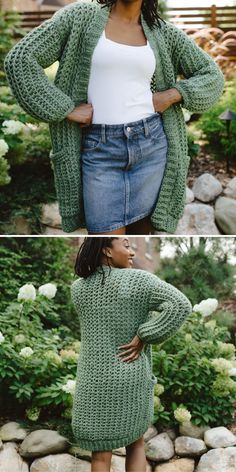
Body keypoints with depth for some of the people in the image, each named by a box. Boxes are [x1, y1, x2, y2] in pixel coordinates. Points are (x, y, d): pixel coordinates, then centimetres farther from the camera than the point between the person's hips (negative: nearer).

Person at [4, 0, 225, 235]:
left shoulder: (162, 31, 10)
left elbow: (213, 75, 17)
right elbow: (19, 59, -5)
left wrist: (173, 94, 0)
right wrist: (67, 109, -8)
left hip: (151, 145, 3)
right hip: (99, 150, -3)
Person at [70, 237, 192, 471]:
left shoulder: (77, 288, 0)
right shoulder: (138, 280, -13)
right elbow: (181, 306, -25)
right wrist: (144, 338, -18)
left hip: (94, 382, 2)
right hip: (131, 380, -2)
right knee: (135, 442, 22)